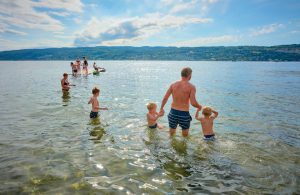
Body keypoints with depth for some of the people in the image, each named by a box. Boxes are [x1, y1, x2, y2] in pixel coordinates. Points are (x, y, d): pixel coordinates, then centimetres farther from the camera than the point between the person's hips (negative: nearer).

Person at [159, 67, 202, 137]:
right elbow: (193, 103, -17)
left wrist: (161, 108, 16)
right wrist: (199, 106, 4)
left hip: (173, 112, 4)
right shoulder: (191, 87, -11)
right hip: (184, 114, -3)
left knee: (171, 134, 23)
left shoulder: (173, 84, 0)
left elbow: (165, 98, 0)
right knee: (185, 136, 20)